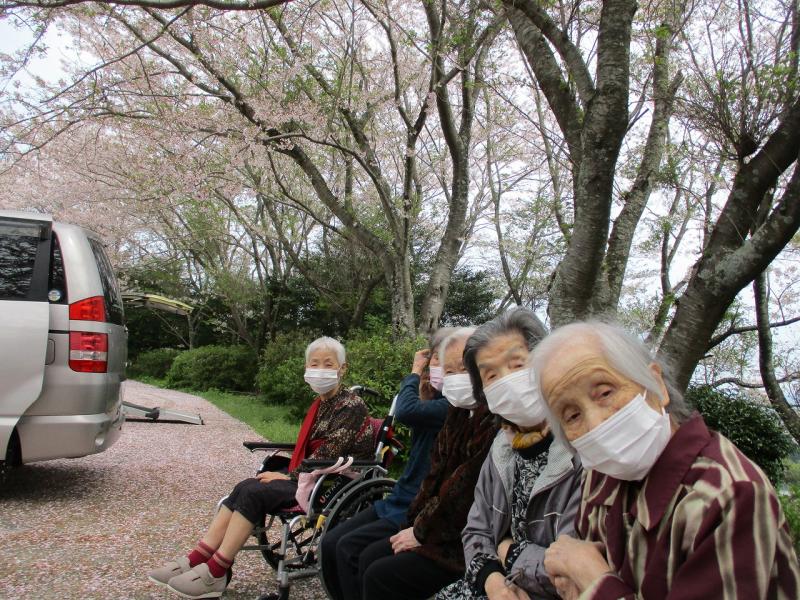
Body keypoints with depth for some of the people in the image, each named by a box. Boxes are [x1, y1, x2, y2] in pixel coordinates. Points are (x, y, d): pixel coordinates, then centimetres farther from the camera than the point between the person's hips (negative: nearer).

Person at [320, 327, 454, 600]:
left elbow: (406, 412, -31)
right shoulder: (436, 399, 11)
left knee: (349, 548, -17)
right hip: (400, 498, 9)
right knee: (330, 543, -1)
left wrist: (415, 373, -13)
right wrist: (423, 388, -3)